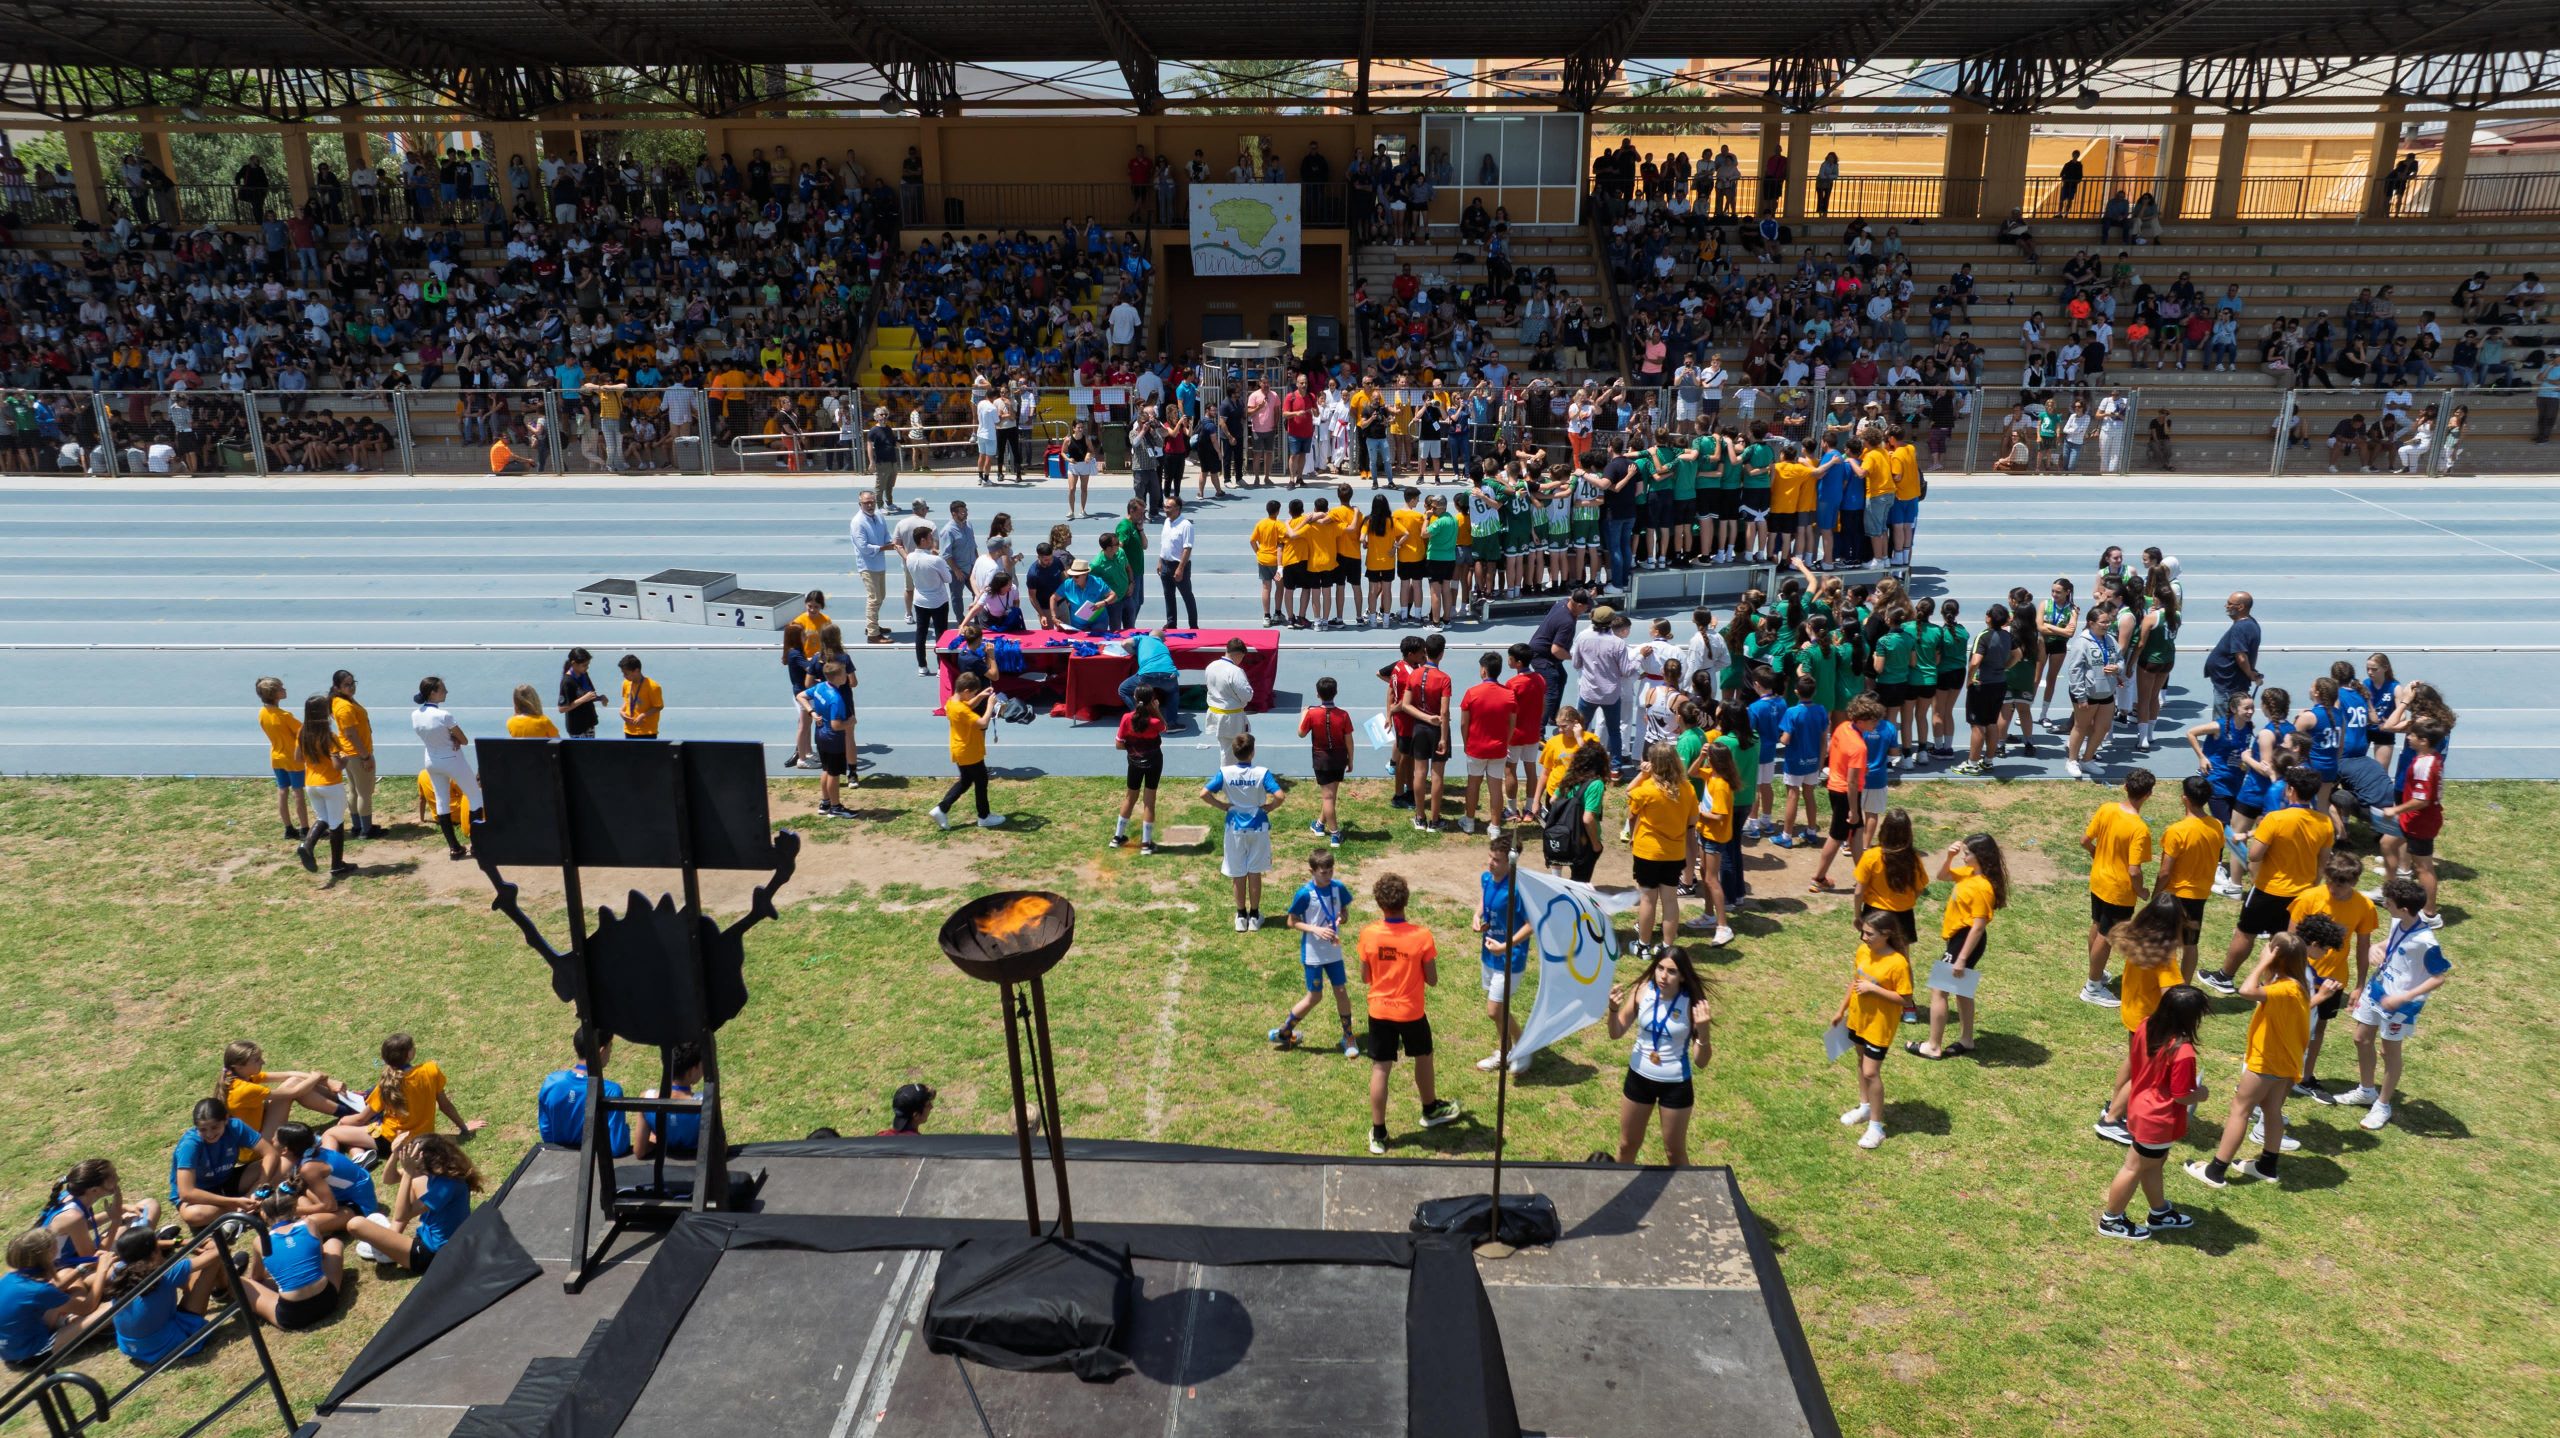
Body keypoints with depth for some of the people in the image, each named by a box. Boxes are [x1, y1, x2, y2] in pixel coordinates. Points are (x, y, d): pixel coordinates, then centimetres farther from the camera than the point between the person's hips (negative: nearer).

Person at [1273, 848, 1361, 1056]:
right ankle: (1282, 1033, 20)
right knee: (1314, 996, 3)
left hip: (1333, 951, 4)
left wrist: (1342, 918, -15)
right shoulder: (1304, 894, -20)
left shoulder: (1339, 888, -7)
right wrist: (1316, 930, -24)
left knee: (1341, 991, 9)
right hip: (1312, 953, -4)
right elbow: (1292, 922, -12)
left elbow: (1345, 912, 8)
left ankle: (1348, 1037, 26)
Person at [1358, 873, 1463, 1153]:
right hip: (1411, 1012, -1)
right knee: (1423, 1058, 24)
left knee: (1380, 1070, 8)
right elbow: (1432, 981, -10)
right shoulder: (1422, 935, -18)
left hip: (1379, 1012, 1)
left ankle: (1378, 1134, 13)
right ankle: (1430, 1110, 45)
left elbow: (1364, 978, -2)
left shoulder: (1368, 934, -13)